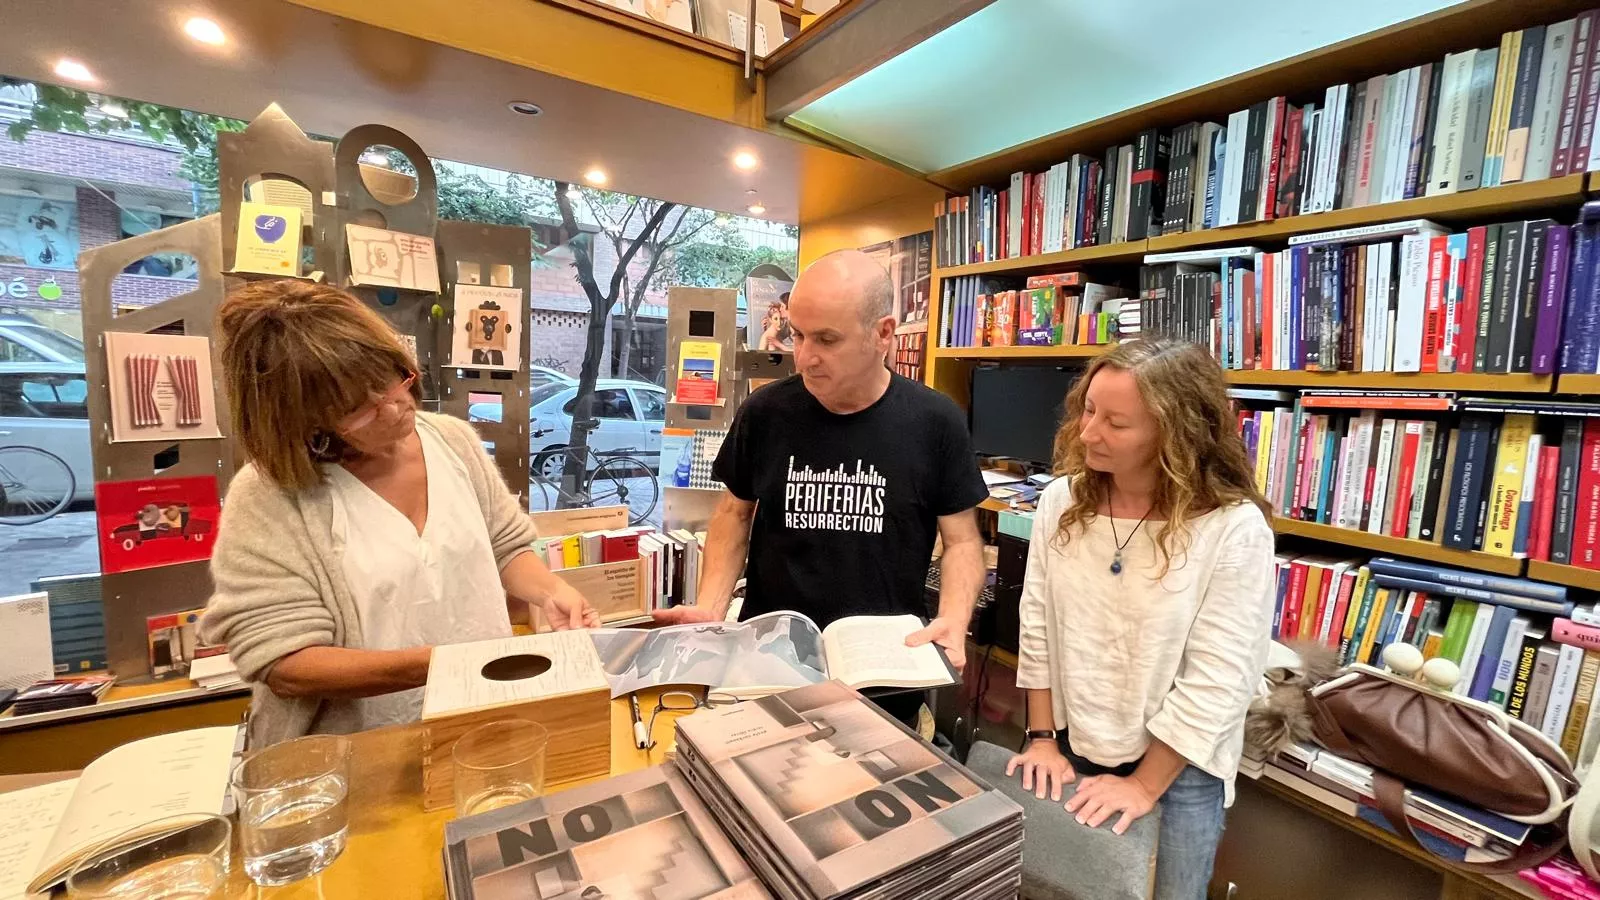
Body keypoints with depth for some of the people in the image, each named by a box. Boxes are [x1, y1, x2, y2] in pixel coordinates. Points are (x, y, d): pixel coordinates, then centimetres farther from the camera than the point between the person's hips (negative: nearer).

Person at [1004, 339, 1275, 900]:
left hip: (1179, 771, -3)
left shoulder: (1235, 529, -20)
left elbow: (1217, 681, -17)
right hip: (1071, 753, 3)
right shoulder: (1060, 502, -9)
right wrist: (1041, 737, -1)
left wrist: (1144, 785, -12)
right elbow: (1038, 628, -3)